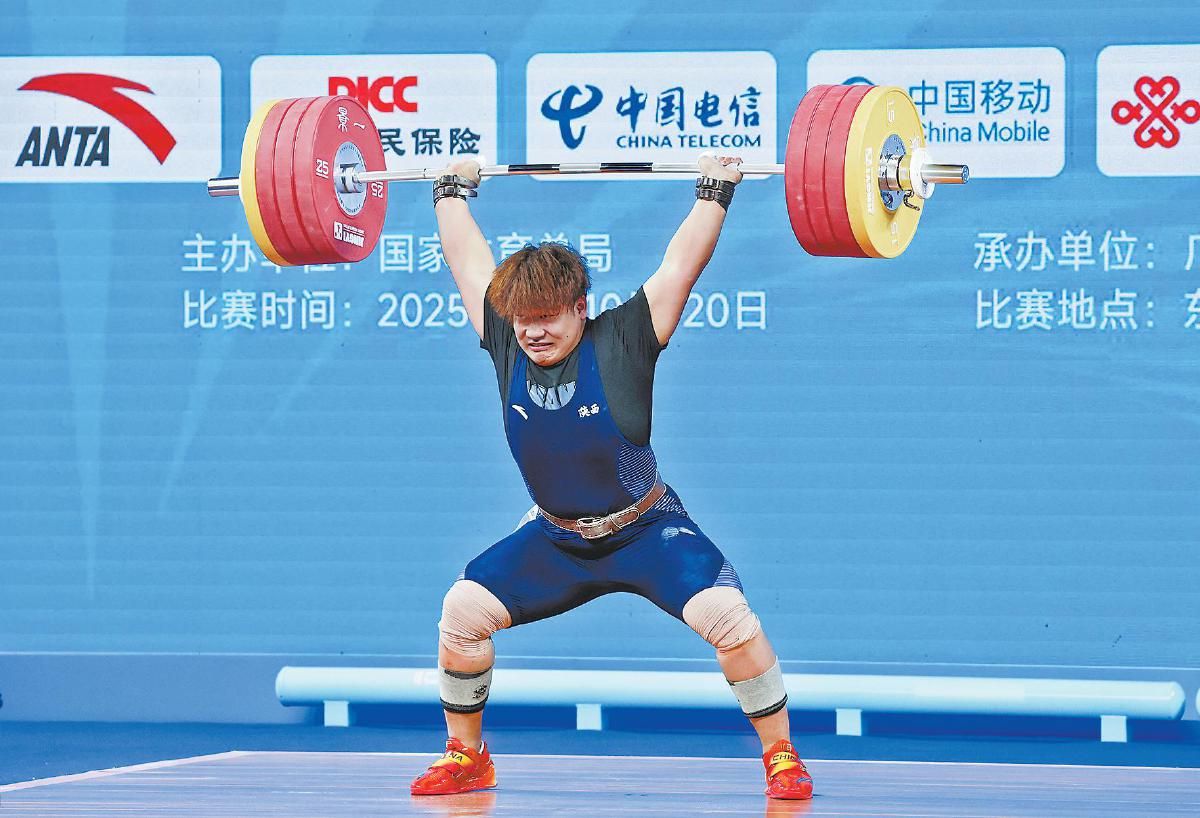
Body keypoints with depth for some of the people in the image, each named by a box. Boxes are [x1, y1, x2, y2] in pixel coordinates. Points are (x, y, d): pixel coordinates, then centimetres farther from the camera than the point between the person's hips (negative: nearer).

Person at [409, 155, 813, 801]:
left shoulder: (622, 341, -17)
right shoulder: (506, 346, -8)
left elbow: (681, 262, -16)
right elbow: (468, 260, 2)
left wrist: (715, 191, -15)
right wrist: (452, 189, 11)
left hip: (647, 531, -4)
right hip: (557, 541, 4)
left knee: (728, 619, -24)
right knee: (462, 610, -11)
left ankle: (781, 756, -7)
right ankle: (465, 757, 8)